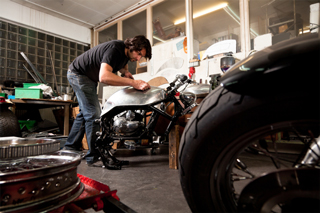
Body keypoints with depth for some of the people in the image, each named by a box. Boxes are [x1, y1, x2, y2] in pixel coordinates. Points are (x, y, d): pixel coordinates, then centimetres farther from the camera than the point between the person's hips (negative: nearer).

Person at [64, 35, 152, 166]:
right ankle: (94, 156, -13)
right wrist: (133, 82, -49)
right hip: (78, 74, -10)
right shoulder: (114, 49, -32)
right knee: (93, 114, -18)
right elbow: (103, 77, -47)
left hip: (89, 77, 10)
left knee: (85, 113, 16)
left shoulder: (126, 52, -3)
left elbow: (122, 66, 18)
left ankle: (71, 145, 30)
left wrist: (125, 72, -7)